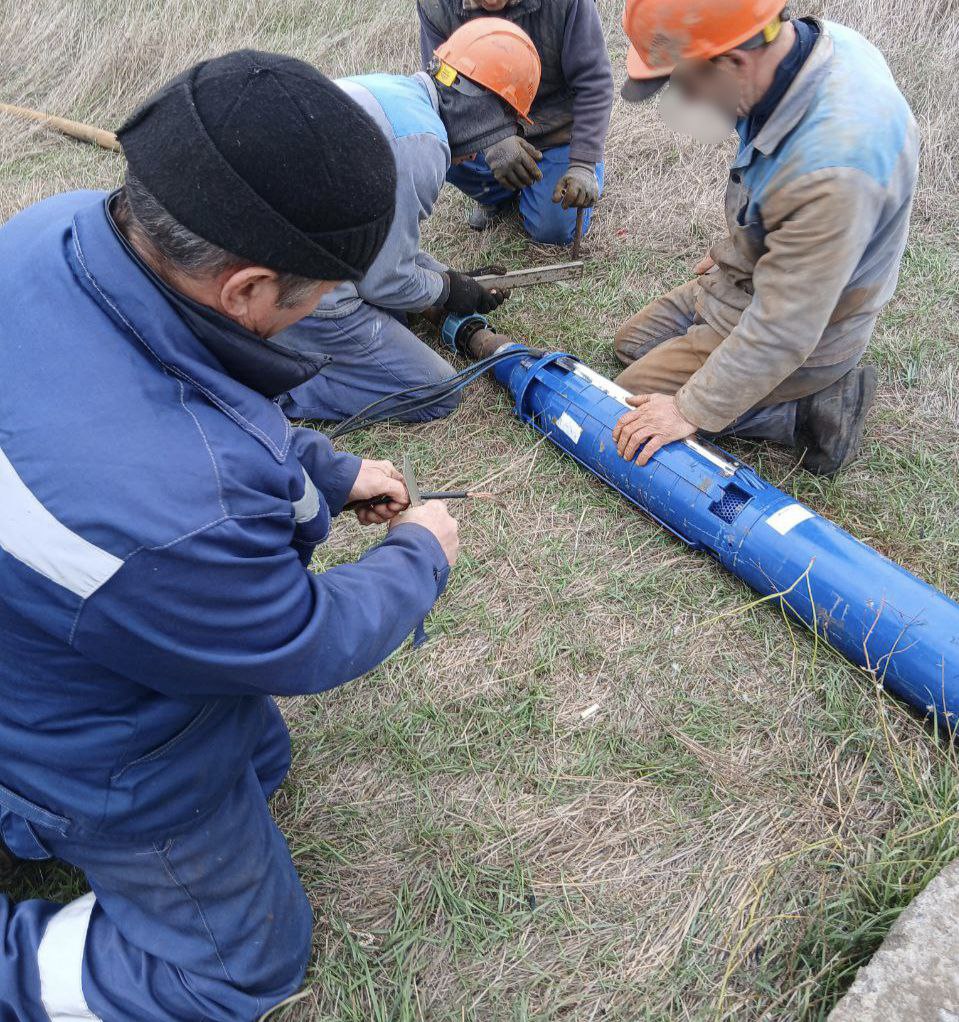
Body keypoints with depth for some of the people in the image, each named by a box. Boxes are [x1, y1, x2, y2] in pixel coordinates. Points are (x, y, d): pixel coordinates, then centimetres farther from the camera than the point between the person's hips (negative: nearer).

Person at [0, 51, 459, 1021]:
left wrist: (334, 472, 7)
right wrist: (419, 555, -5)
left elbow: (222, 409, -1)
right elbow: (313, 648, -23)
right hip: (121, 773, -7)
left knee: (261, 763, 34)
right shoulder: (167, 512, -45)